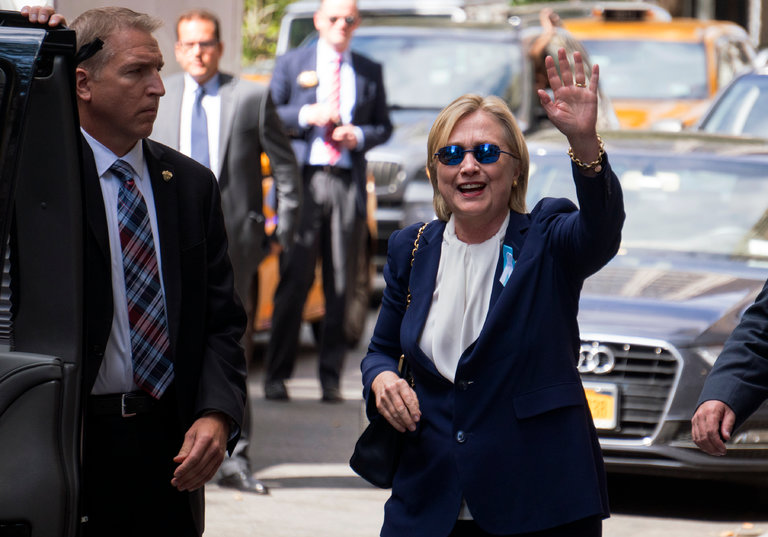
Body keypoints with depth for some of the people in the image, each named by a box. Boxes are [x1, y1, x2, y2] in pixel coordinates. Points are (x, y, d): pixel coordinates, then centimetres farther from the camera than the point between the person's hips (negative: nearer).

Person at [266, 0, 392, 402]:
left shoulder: (370, 72, 16)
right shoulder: (291, 64, 10)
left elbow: (384, 125, 17)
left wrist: (360, 136, -3)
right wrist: (307, 116, -10)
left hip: (347, 184, 2)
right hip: (302, 179, -2)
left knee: (341, 285, 1)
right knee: (295, 280, -6)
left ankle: (331, 376, 5)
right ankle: (277, 374, -1)